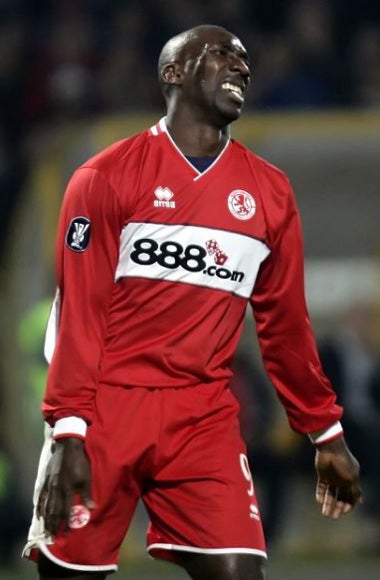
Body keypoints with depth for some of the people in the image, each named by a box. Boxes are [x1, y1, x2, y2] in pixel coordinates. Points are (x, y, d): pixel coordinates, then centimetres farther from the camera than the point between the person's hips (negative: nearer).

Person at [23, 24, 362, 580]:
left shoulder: (270, 193, 10)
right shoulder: (107, 177, -2)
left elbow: (285, 324, 16)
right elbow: (77, 315, -6)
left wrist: (327, 433, 17)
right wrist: (67, 430, -14)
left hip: (204, 417, 3)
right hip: (107, 409, -3)